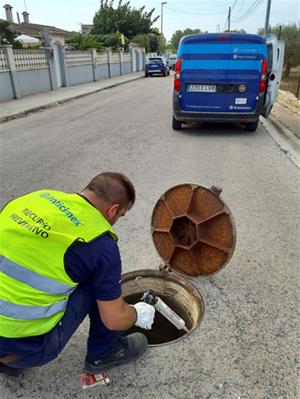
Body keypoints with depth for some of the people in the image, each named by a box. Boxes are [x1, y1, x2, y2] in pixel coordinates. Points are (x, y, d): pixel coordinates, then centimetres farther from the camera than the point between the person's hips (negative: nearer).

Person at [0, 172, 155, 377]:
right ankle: (103, 352, 22)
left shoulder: (37, 196, 1)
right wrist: (138, 314, 15)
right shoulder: (101, 244, -16)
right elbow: (114, 320, -7)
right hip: (25, 347, -6)